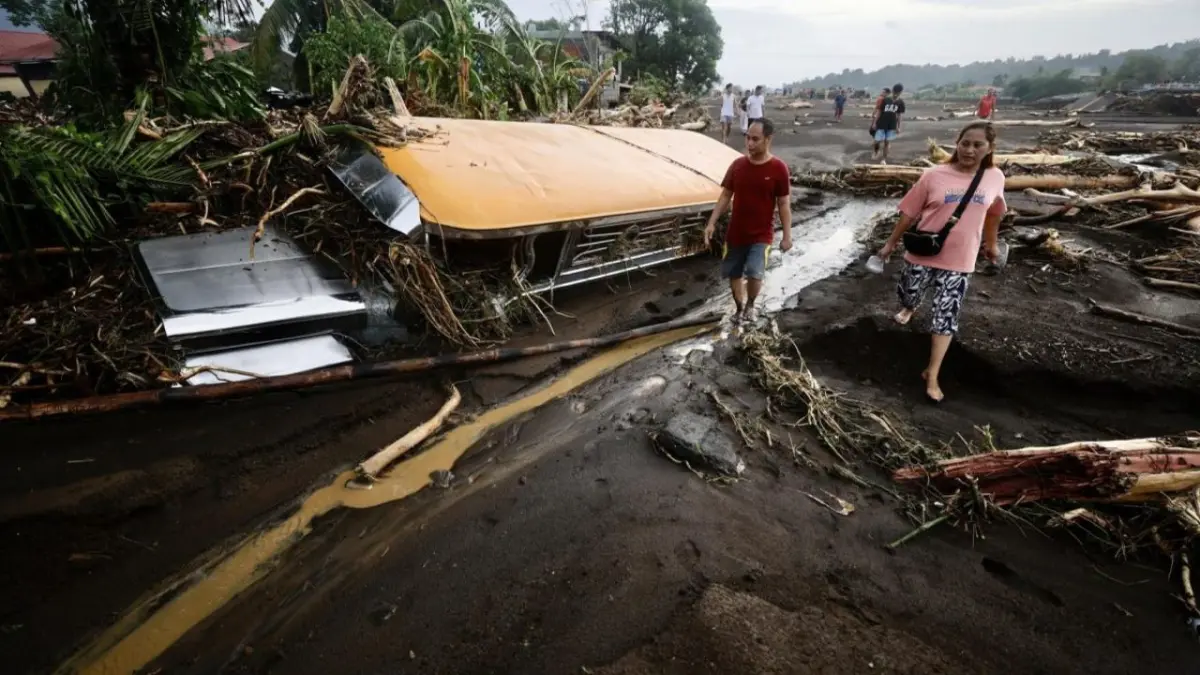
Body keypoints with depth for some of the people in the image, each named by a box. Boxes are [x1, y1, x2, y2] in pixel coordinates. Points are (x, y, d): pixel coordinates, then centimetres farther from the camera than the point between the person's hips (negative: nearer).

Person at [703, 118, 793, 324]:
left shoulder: (779, 169, -10)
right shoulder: (737, 165, -2)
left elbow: (784, 204, -5)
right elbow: (726, 196, 4)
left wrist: (787, 235, -7)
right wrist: (711, 223, -3)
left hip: (762, 235, -3)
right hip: (735, 233, 4)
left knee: (754, 273, -19)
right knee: (733, 274, 12)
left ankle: (750, 305, 11)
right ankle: (739, 308, 37)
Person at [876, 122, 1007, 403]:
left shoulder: (995, 178, -3)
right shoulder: (935, 176, -11)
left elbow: (993, 213, 15)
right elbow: (909, 213, -3)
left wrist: (992, 244, 25)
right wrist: (891, 244, 1)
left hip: (959, 261, 1)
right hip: (923, 254, -1)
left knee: (946, 317, -1)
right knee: (909, 296, 18)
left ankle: (932, 375, 9)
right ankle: (910, 308, 59)